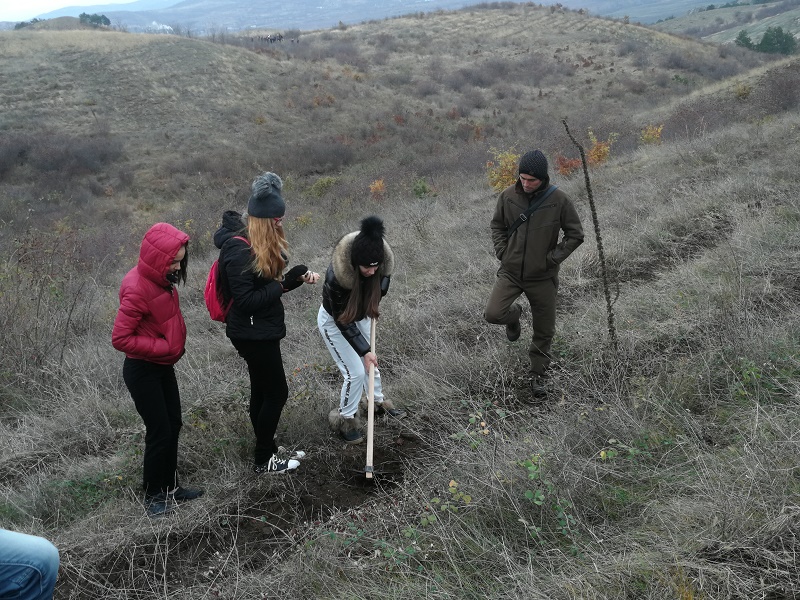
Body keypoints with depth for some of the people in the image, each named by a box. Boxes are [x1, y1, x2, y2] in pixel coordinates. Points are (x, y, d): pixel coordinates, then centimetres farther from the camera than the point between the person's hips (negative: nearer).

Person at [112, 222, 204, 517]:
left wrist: (176, 344, 3)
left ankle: (169, 486, 32)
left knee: (173, 425, 16)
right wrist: (162, 347, -21)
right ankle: (153, 494, 22)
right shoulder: (137, 290, -27)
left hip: (163, 366, 9)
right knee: (159, 432, 2)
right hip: (143, 371, -9)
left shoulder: (160, 279, -1)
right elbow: (120, 338, -24)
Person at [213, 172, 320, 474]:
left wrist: (300, 277, -8)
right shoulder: (239, 250, -25)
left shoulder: (264, 243, 5)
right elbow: (245, 301, -26)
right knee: (277, 392, 2)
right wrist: (284, 282, -24)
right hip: (253, 333, -9)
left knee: (262, 390, 19)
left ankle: (266, 448, 33)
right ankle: (263, 460, 16)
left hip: (261, 330, 9)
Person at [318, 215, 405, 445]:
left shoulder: (383, 263, -28)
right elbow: (342, 320, -29)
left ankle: (379, 402, 45)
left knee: (371, 363, 19)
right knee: (355, 372, -4)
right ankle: (345, 419, 19)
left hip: (360, 317, 5)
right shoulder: (337, 275, -41)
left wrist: (372, 309, 1)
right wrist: (364, 350, -25)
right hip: (334, 321, -5)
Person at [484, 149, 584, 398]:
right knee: (493, 314, -16)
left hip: (543, 276, -1)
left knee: (544, 331, 8)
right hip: (511, 271, 1)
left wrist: (552, 259, -11)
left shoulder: (559, 200, -12)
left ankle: (538, 375, 31)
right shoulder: (508, 196, -6)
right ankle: (514, 314, 21)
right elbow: (497, 225, 11)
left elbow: (575, 235, -3)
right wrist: (502, 252, -2)